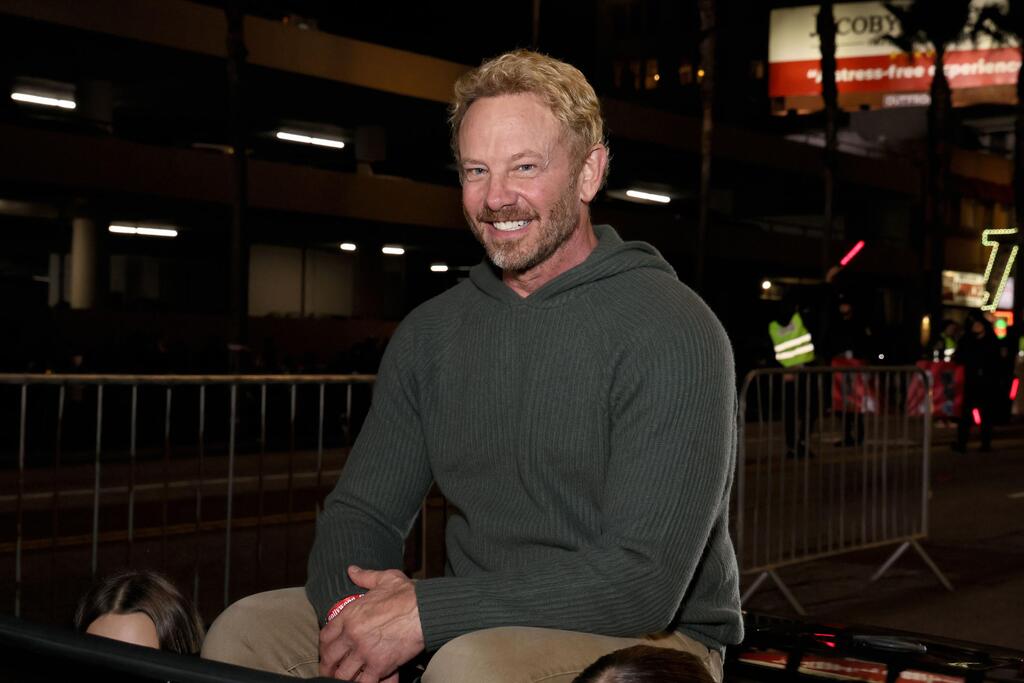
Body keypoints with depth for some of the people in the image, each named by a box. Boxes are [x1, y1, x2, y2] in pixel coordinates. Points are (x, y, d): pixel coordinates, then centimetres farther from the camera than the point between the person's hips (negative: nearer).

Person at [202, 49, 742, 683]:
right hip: (480, 626, 6)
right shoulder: (431, 333, 7)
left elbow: (644, 582, -23)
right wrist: (350, 604, -16)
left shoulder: (671, 333, -15)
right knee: (244, 631, -8)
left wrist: (425, 611, -24)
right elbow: (361, 510, 9)